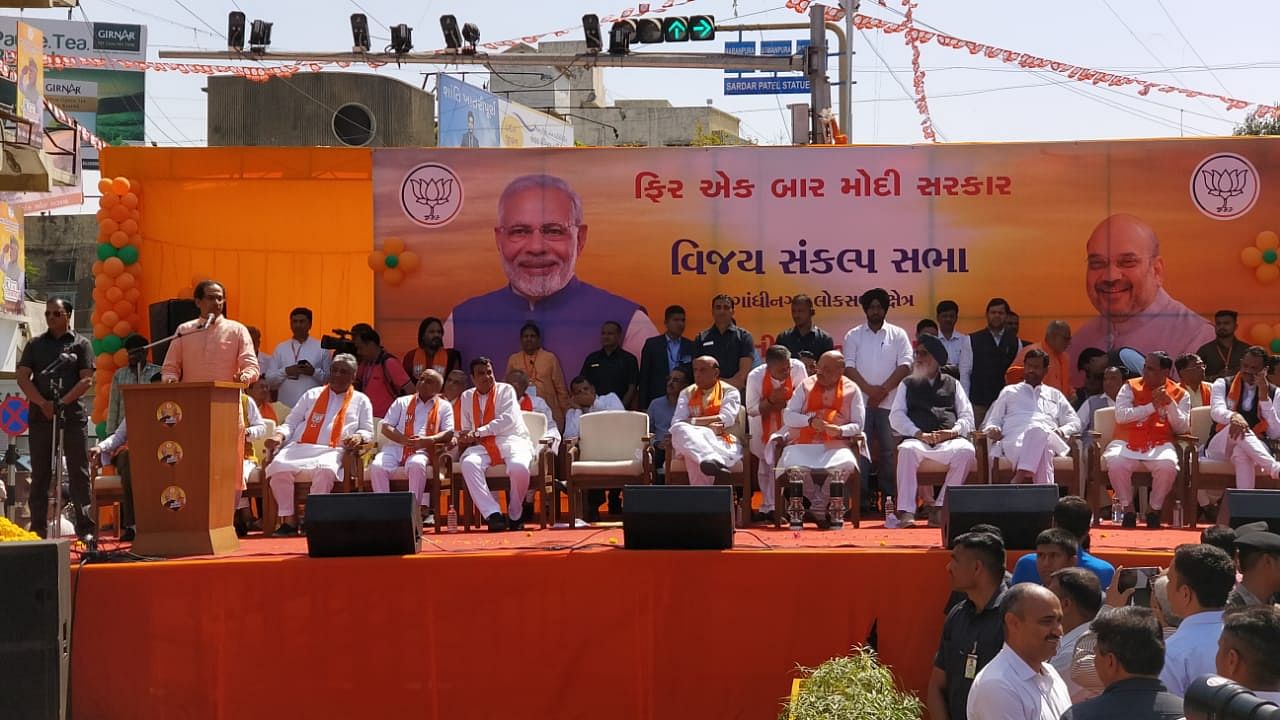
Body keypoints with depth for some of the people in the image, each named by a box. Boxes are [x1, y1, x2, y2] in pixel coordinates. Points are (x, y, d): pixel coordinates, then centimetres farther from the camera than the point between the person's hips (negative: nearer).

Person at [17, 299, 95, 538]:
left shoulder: (81, 344, 7)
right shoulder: (35, 344, 13)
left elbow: (87, 379, -2)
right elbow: (23, 377, 4)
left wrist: (63, 402, -14)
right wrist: (43, 403, -10)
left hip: (73, 416, -2)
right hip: (40, 417, 2)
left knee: (79, 472, -2)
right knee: (40, 474, 3)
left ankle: (86, 527, -1)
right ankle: (38, 529, 6)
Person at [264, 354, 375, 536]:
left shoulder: (361, 400, 23)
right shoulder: (312, 395, 26)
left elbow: (368, 431, 17)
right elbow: (290, 423, 22)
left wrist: (359, 437, -7)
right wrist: (279, 436, 0)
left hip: (332, 451, -2)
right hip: (300, 447, 2)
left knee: (325, 469, -40)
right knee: (278, 466, -31)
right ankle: (289, 519, -23)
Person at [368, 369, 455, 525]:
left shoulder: (444, 406, 17)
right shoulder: (402, 402, 22)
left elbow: (448, 433, 3)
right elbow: (386, 427, 12)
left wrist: (427, 441, -17)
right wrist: (404, 440, -8)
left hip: (422, 451, -2)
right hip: (395, 447, 2)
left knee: (417, 465, -38)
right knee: (377, 466, -29)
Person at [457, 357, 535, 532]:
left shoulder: (505, 390, 6)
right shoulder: (467, 397, 19)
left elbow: (508, 419, -9)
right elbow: (466, 430, 22)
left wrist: (477, 433, -13)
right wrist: (464, 438, -5)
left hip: (510, 441, -3)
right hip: (483, 446, 3)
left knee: (519, 467, -36)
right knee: (468, 463, -33)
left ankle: (515, 515, -9)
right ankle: (493, 513, -32)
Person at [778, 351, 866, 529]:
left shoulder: (851, 390, 5)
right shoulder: (806, 385, 8)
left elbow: (858, 425, 3)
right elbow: (788, 416, 4)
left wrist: (840, 430, -18)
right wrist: (810, 420, -13)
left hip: (835, 445, -1)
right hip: (804, 444, 1)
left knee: (846, 464, -34)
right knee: (792, 463, -32)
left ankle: (819, 507, -14)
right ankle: (817, 501, -7)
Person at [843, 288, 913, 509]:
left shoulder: (898, 335, 9)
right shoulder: (853, 336, 11)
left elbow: (905, 365, 0)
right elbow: (848, 366, 1)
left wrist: (884, 389, -10)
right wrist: (869, 389, -11)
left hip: (889, 402, 0)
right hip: (860, 400, 0)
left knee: (888, 450, -2)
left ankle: (889, 497, 1)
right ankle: (862, 497, -1)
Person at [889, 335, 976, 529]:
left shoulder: (953, 385, 23)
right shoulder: (908, 384, 23)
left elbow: (967, 417, 15)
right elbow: (896, 416, 9)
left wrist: (953, 431, -8)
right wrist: (919, 434, -8)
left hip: (950, 441, 0)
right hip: (918, 440, 0)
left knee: (966, 451, -33)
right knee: (906, 450, -36)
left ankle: (941, 508, -29)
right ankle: (906, 512, -40)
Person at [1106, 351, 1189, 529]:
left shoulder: (1179, 394, 8)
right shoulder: (1130, 387, 7)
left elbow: (1182, 428, 2)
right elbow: (1120, 415, -8)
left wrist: (1170, 404, -12)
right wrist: (1152, 406, -11)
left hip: (1159, 445, 0)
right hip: (1127, 442, 0)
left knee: (1168, 466, -34)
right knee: (1115, 463, -33)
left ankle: (1155, 510, -10)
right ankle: (1128, 509, -11)